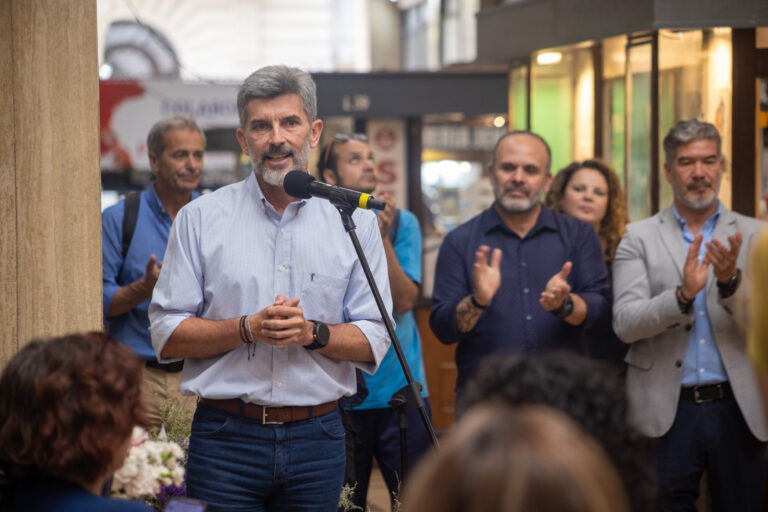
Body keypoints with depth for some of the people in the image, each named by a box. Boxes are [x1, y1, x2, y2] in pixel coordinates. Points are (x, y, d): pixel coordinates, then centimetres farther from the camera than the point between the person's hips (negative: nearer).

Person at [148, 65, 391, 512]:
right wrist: (247, 329, -15)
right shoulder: (200, 218, 3)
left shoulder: (354, 220, 6)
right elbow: (167, 335, -1)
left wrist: (312, 333, -15)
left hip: (317, 437, 1)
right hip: (226, 437, -1)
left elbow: (374, 341, 3)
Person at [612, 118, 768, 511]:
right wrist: (684, 294, -22)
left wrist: (731, 282, -19)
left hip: (736, 406, 1)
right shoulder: (639, 238, 5)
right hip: (665, 410, -1)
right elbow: (625, 324, -6)